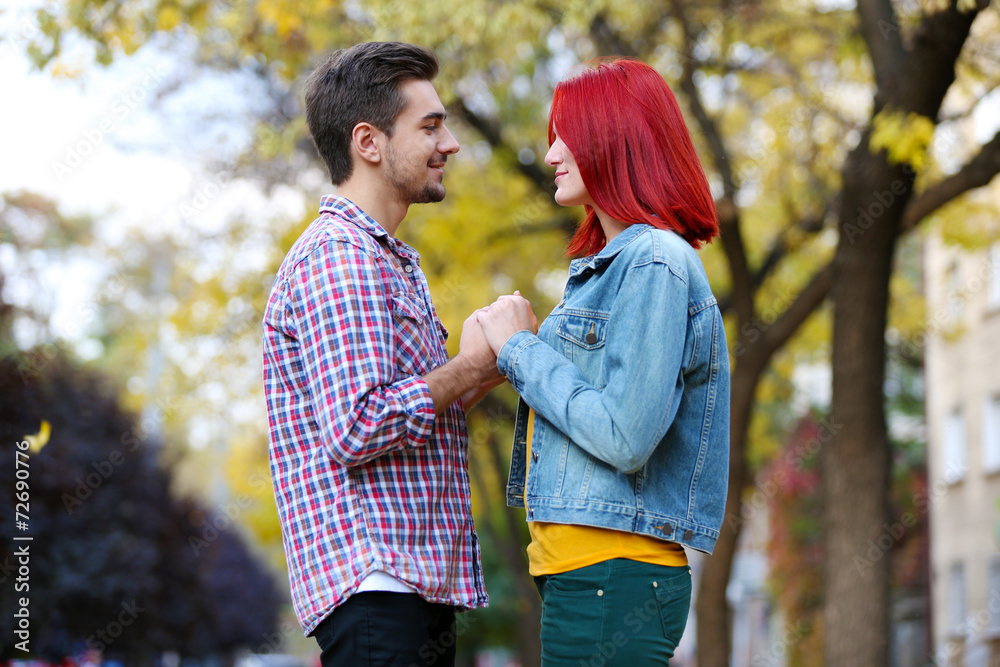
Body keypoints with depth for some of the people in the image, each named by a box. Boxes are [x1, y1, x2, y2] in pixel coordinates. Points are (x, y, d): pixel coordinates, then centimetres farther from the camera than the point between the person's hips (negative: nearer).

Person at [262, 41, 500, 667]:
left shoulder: (393, 262, 23)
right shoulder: (338, 254, -11)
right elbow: (358, 429, -21)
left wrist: (477, 379, 10)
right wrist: (472, 364, -10)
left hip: (423, 584, 10)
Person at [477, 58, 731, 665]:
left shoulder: (655, 263, -12)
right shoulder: (611, 263, 19)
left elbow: (625, 438, -20)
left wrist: (521, 349, -11)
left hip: (613, 576, -9)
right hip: (583, 570, 9)